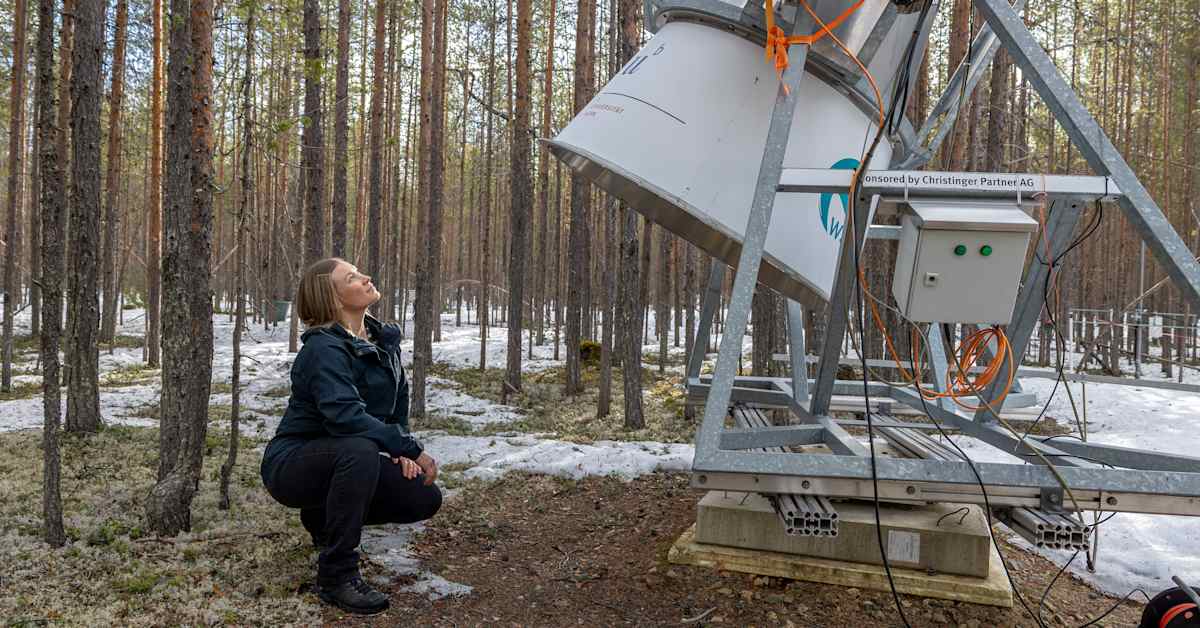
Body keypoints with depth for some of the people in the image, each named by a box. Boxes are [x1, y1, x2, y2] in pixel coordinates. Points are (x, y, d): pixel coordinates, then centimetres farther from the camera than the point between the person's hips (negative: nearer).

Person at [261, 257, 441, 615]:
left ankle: (325, 517, 16)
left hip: (342, 461, 8)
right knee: (361, 449, -38)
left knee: (425, 499, -8)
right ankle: (336, 575, -24)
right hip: (293, 464, -7)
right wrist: (411, 448, -31)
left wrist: (402, 451, -7)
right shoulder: (324, 348, -23)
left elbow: (398, 403, 11)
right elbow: (345, 416, -37)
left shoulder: (384, 340, 2)